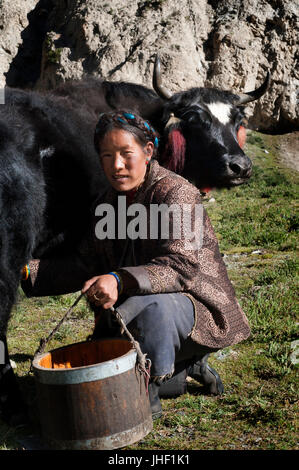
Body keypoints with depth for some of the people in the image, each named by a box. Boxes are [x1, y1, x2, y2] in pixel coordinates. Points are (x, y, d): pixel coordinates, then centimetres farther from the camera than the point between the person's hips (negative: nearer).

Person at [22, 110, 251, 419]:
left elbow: (183, 265, -31)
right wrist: (28, 271, -7)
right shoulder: (108, 202, 5)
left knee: (149, 304, -39)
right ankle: (184, 367, 15)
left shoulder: (176, 193, -18)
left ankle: (148, 396, -15)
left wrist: (120, 281, -45)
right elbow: (84, 266, 6)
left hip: (194, 305, -7)